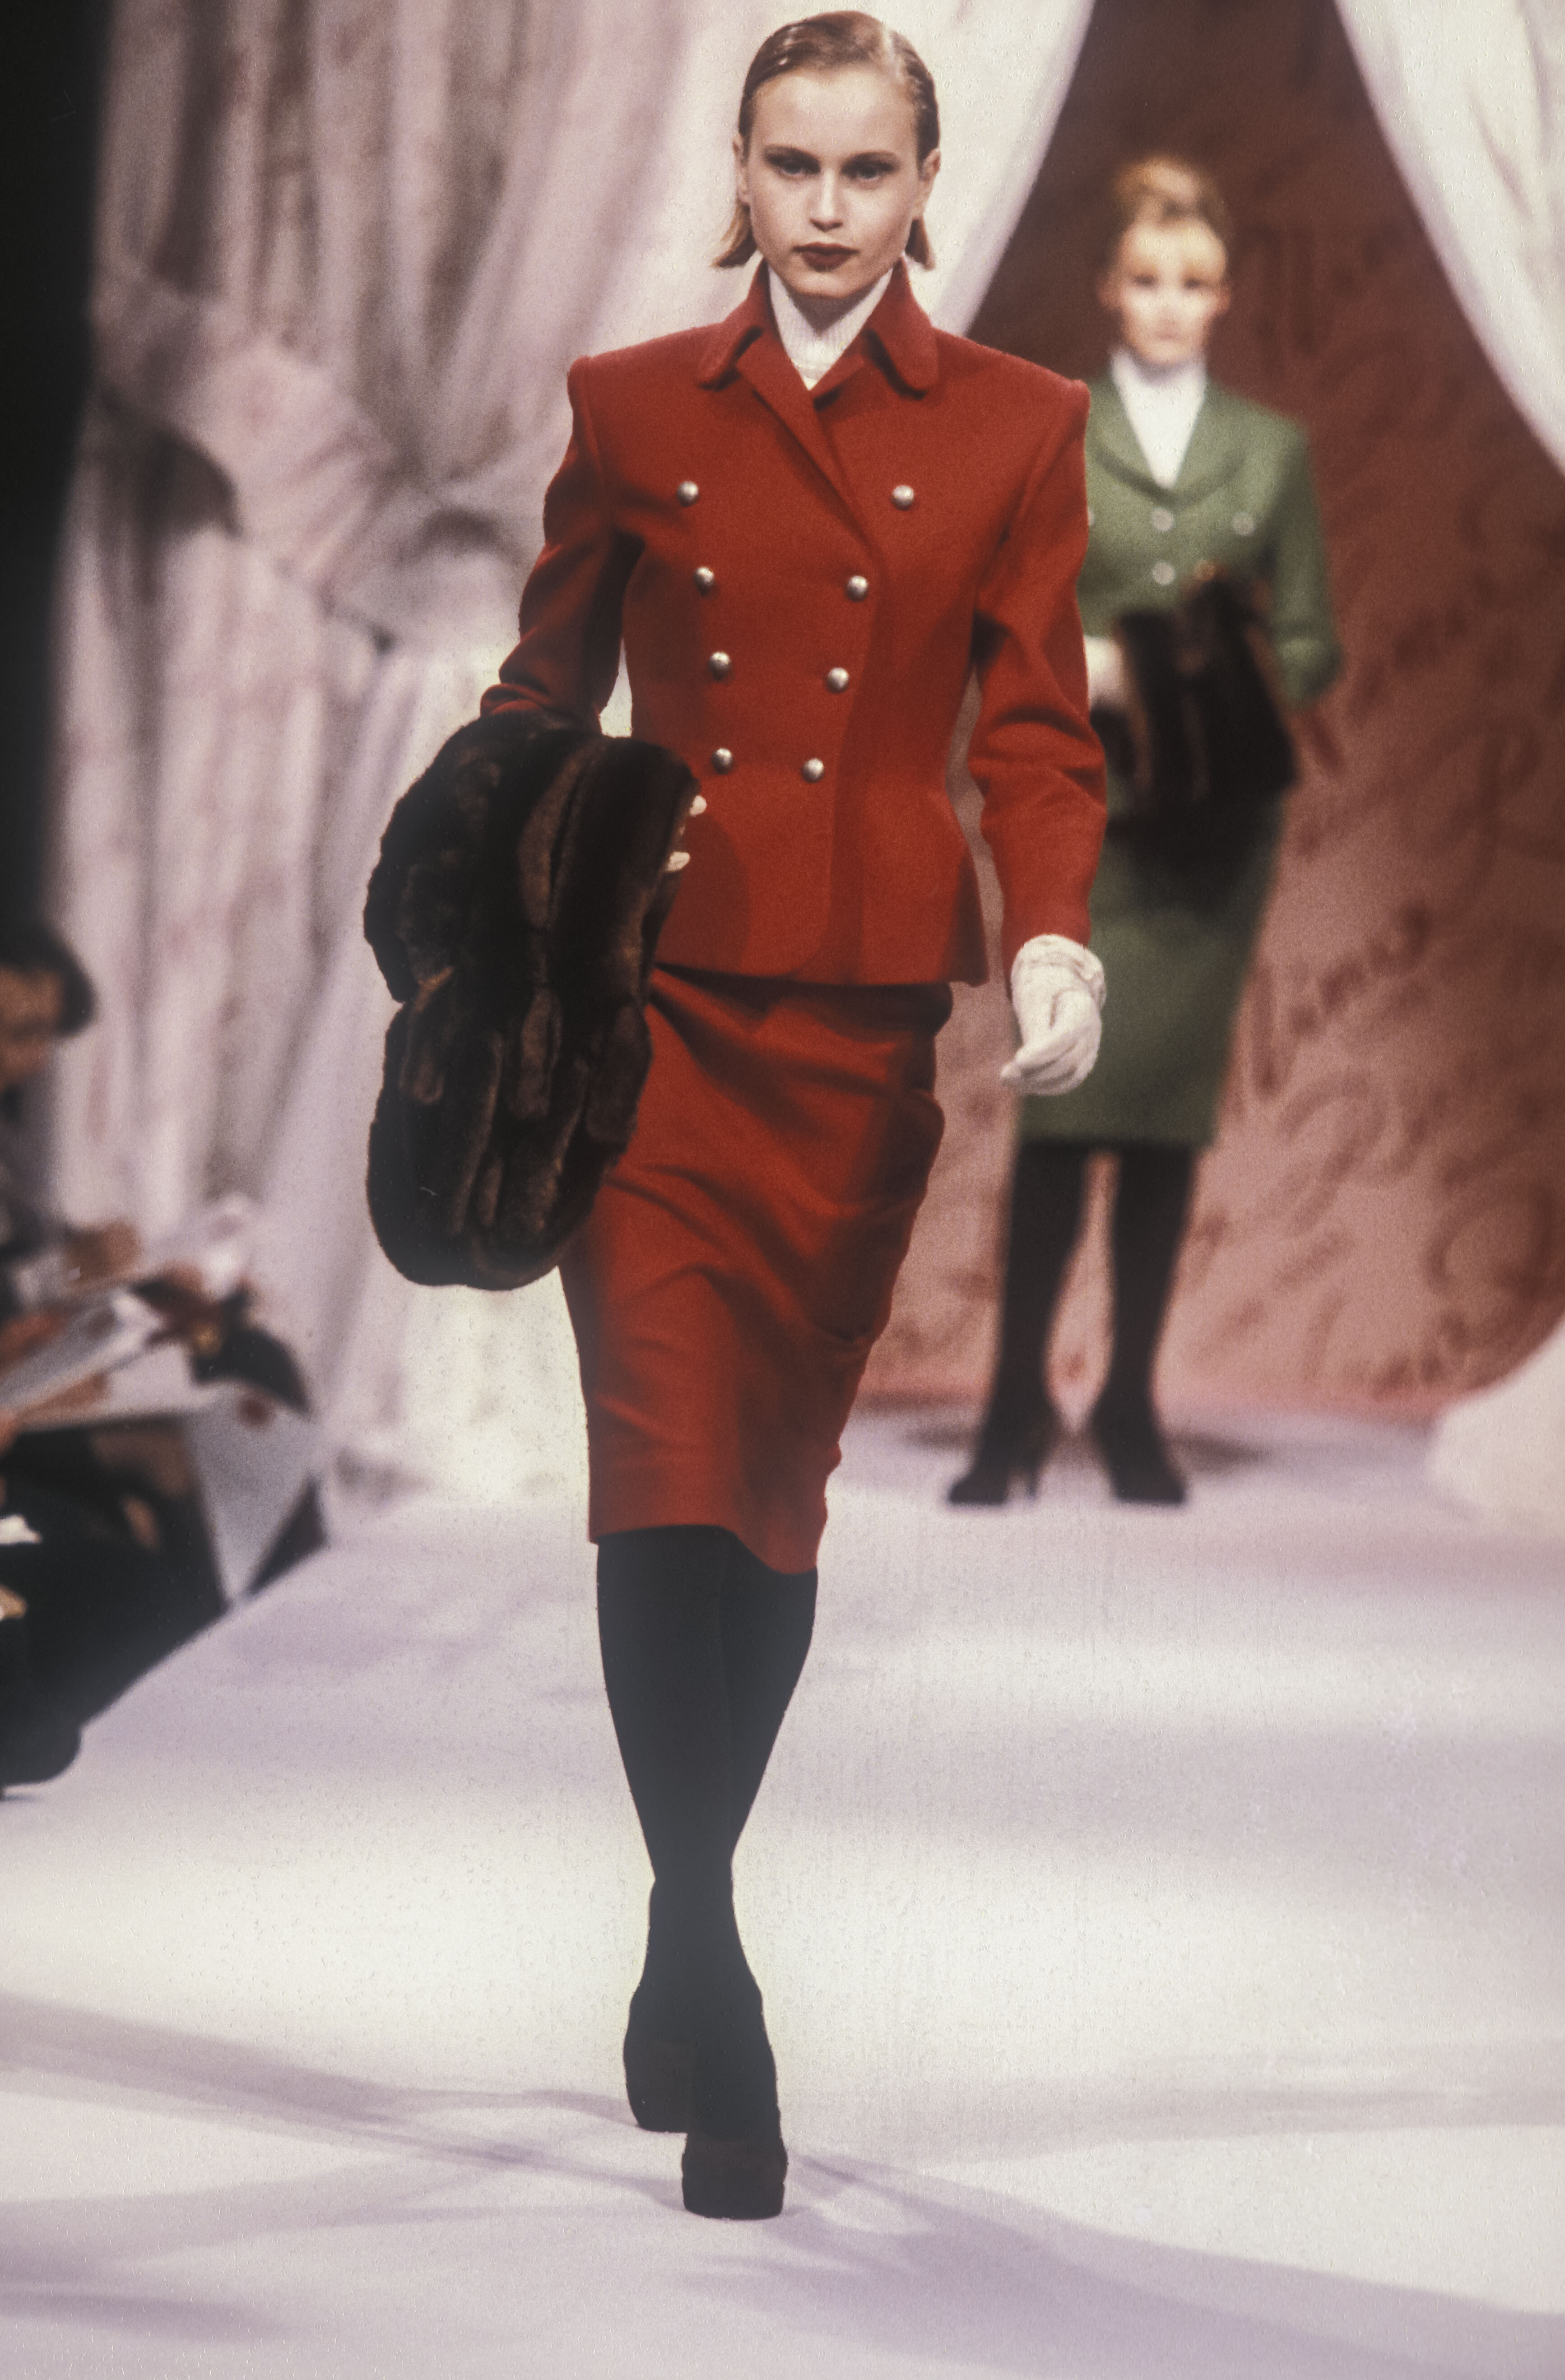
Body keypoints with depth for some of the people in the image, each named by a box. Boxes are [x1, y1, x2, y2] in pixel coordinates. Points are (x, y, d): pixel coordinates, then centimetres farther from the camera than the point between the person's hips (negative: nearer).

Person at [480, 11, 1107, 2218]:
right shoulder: (634, 408, 8)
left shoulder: (1015, 428, 7)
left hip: (869, 1013, 1)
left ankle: (681, 1943, 24)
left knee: (777, 1490, 7)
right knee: (665, 1480, -12)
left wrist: (1054, 935, -15)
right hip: (653, 988, 0)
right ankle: (713, 2000, -10)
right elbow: (541, 703, 13)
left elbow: (1040, 728, 3)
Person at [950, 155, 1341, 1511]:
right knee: (1064, 1091, -11)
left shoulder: (1275, 452, 13)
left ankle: (1133, 1403, 10)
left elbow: (1314, 643, 11)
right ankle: (1017, 1402, -4)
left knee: (1174, 1098, 2)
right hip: (1085, 803, -2)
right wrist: (1078, 663, -13)